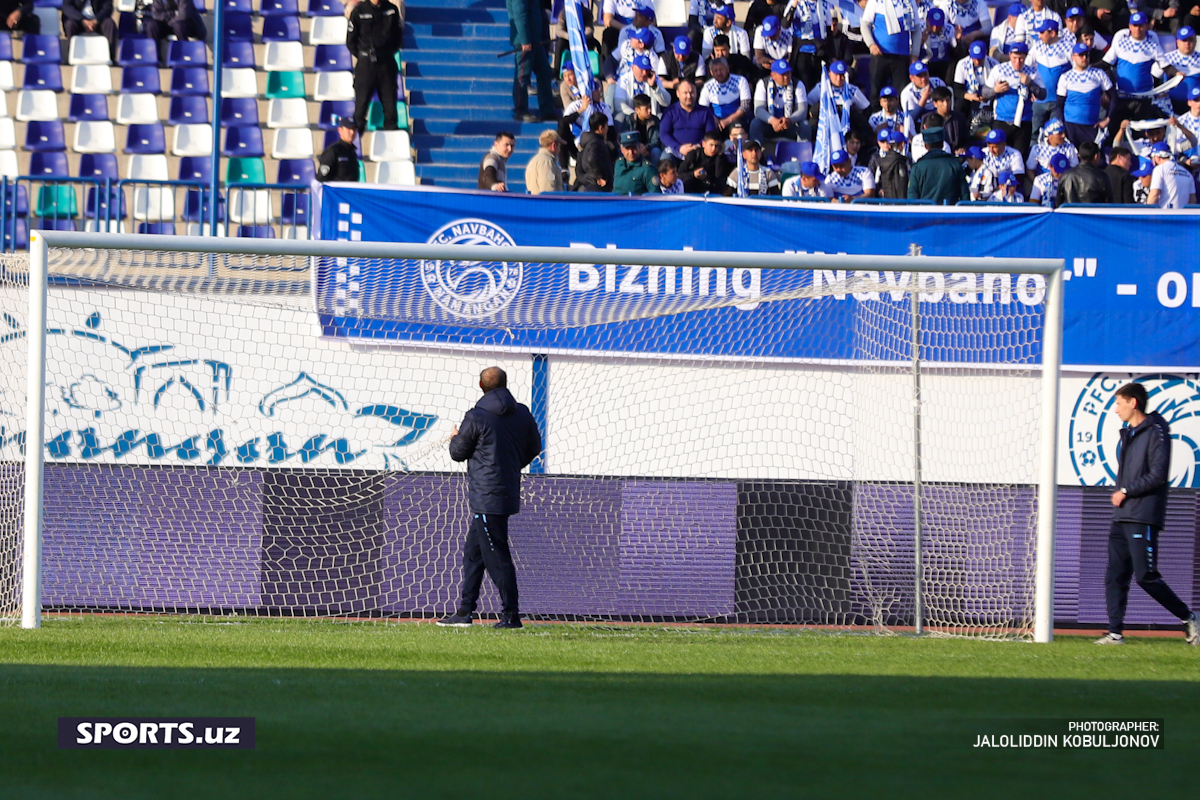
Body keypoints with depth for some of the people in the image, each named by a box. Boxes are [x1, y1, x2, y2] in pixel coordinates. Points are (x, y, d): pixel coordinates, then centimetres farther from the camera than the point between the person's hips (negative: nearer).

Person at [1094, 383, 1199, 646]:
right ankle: (1115, 632, 2)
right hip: (1122, 517, 9)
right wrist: (1119, 494, 9)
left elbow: (1158, 476, -16)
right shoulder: (1128, 434, 19)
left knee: (1146, 576, -11)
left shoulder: (1155, 433, -8)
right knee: (1115, 576, 2)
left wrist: (1126, 491, -11)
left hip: (1143, 518, -9)